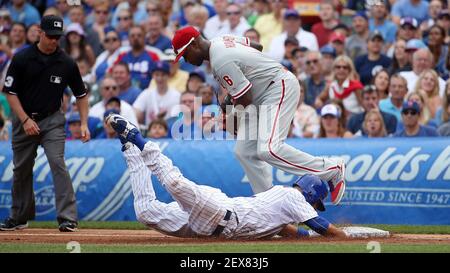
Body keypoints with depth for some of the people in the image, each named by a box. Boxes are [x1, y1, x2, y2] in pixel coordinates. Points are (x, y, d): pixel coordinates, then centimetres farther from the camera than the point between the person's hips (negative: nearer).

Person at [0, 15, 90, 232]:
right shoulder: (22, 59, -7)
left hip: (52, 120, -1)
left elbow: (81, 94, 6)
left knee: (58, 163, -18)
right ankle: (19, 217, 28)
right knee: (21, 169, 11)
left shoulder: (67, 63, -4)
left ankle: (67, 218, -19)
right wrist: (25, 120, -14)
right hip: (24, 119, 1)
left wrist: (84, 124, -3)